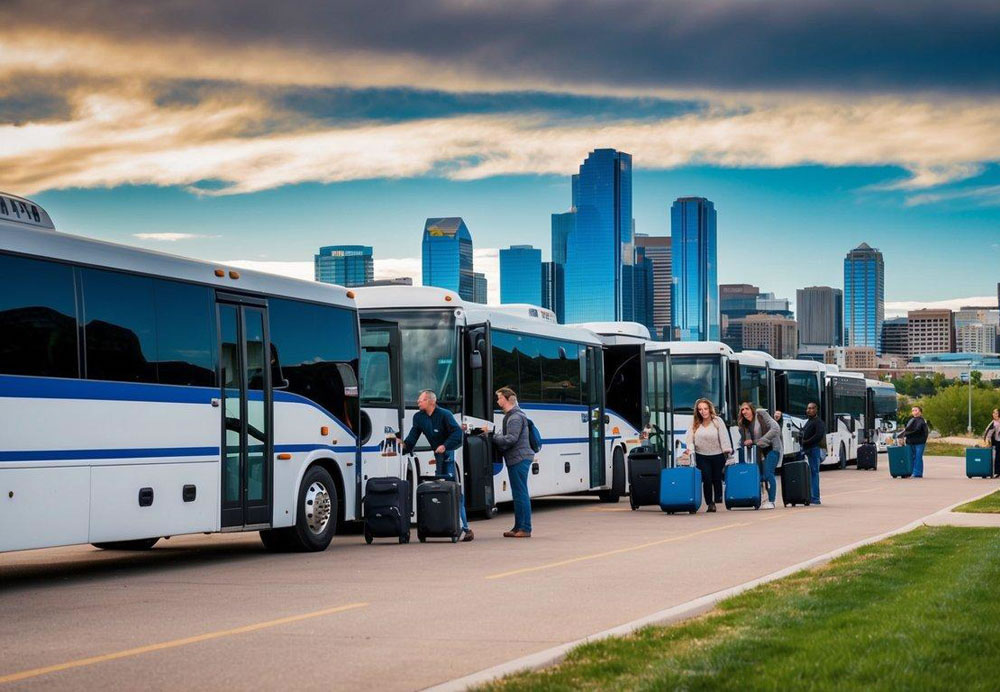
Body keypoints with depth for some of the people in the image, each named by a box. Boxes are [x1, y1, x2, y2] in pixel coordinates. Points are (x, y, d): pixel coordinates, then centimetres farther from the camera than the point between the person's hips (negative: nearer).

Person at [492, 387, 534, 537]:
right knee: (518, 494, 14)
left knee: (521, 494, -9)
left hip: (519, 459, -11)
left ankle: (525, 529, -8)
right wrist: (493, 434, 4)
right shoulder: (509, 416, 20)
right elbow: (504, 436, 20)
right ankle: (518, 527, 19)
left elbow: (511, 439, -22)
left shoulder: (516, 417, -14)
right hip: (515, 459, 11)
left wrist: (492, 437, -15)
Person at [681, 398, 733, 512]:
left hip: (718, 456, -1)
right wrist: (689, 449, -16)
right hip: (702, 456, 1)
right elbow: (690, 439, 1)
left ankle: (718, 500, 22)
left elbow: (724, 437, -6)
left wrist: (727, 452, -11)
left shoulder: (717, 421, -3)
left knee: (717, 479, 7)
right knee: (707, 479, -7)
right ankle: (710, 503, 1)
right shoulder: (695, 424, 3)